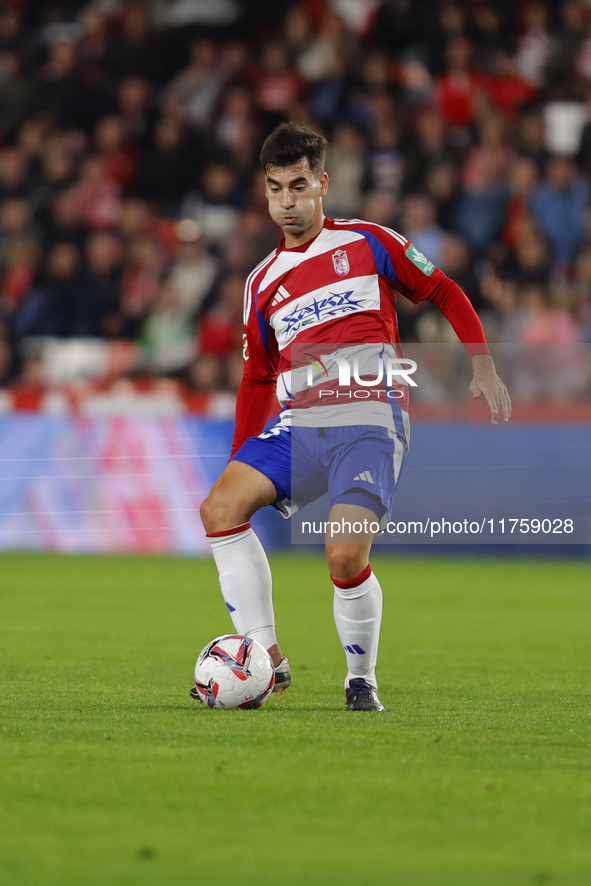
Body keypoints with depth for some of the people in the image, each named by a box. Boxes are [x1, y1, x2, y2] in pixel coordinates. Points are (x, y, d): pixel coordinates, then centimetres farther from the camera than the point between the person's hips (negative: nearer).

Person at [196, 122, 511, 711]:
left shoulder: (368, 243, 7)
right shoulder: (263, 283, 17)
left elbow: (445, 294, 13)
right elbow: (257, 379, 24)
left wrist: (483, 368, 3)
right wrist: (239, 459, 17)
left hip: (369, 423, -4)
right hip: (299, 425, 5)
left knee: (346, 558, -23)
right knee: (219, 510, -18)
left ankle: (362, 678, 2)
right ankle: (265, 658, -12)